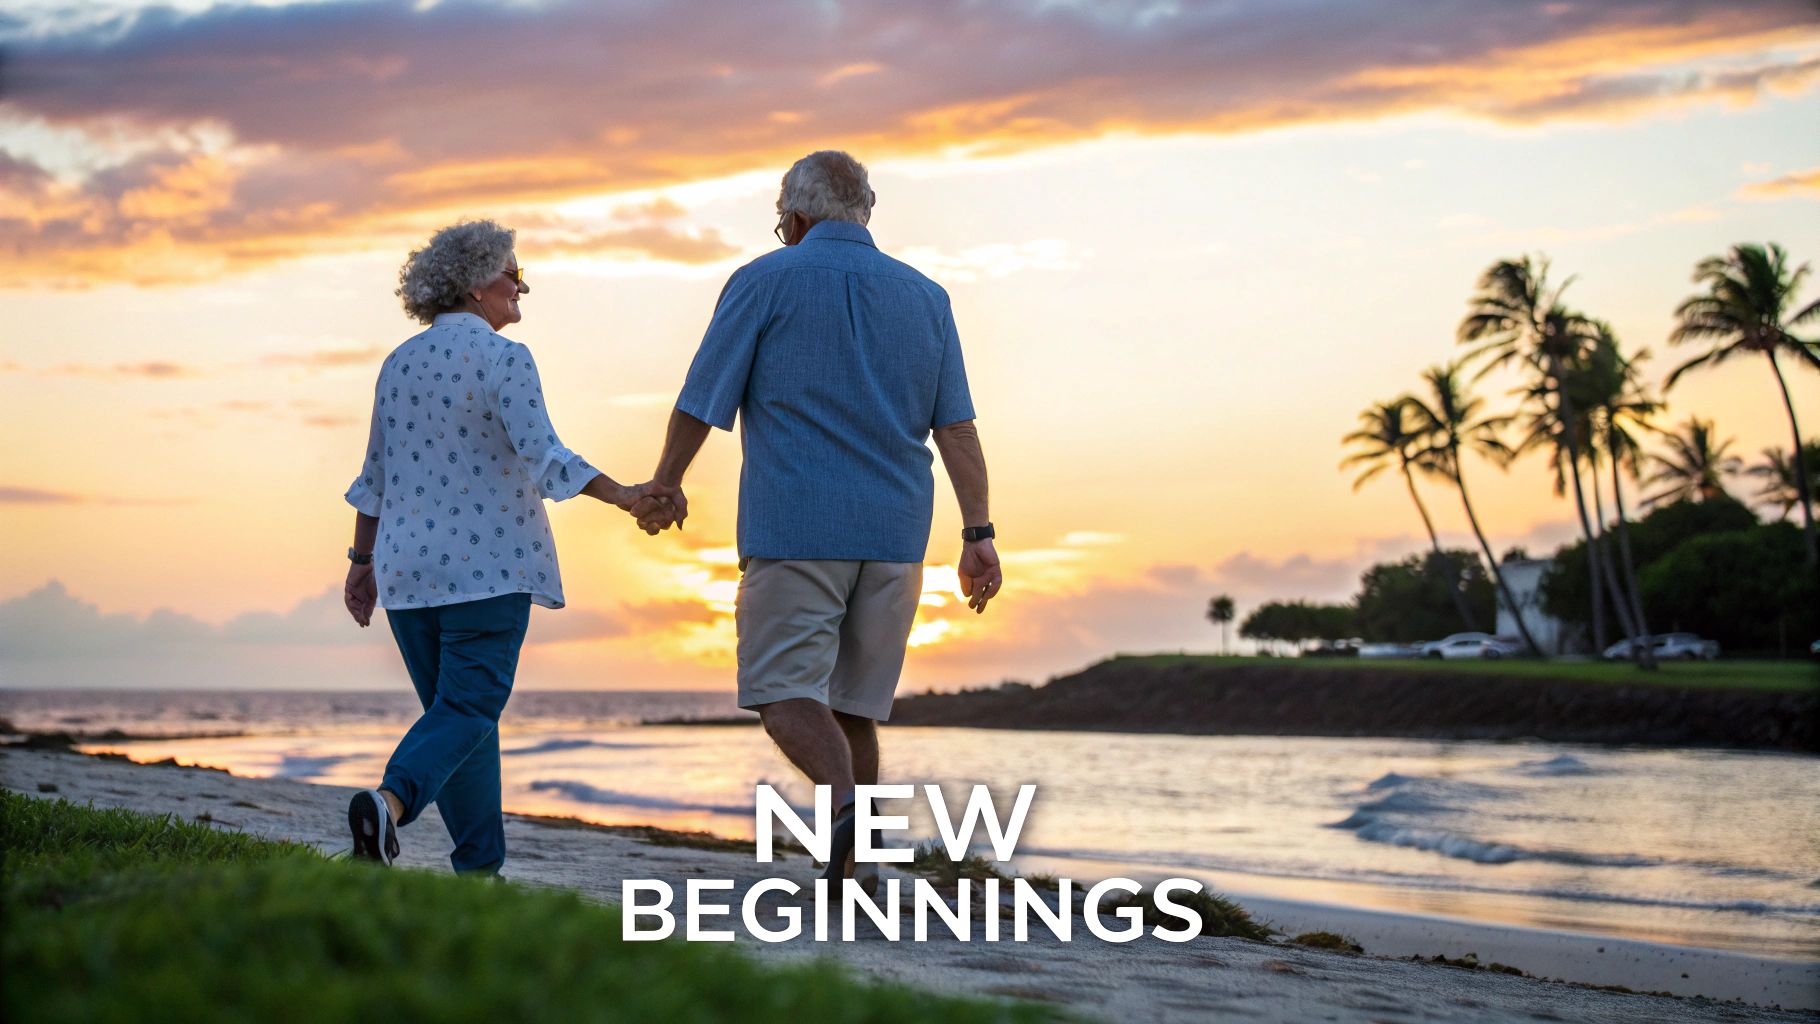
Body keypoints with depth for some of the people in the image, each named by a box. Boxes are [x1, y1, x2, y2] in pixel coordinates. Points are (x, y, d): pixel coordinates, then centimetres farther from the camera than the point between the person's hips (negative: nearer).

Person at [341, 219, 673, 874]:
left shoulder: (400, 364, 11)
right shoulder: (503, 359, -9)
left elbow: (375, 475, 14)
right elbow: (541, 453, -22)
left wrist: (363, 563, 18)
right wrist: (622, 496, -25)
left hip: (410, 567, 6)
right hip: (488, 566, -6)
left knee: (457, 713, 12)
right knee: (466, 714, -4)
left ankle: (479, 868, 10)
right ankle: (390, 802, -30)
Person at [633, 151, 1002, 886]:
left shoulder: (765, 282, 1)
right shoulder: (926, 297, 12)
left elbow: (700, 404, 2)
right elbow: (957, 428, 3)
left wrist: (664, 487, 17)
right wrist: (978, 534, 0)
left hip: (794, 526, -4)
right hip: (894, 532, 5)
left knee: (786, 690, -3)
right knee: (853, 706, 12)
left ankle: (846, 803, -29)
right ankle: (853, 870, 12)